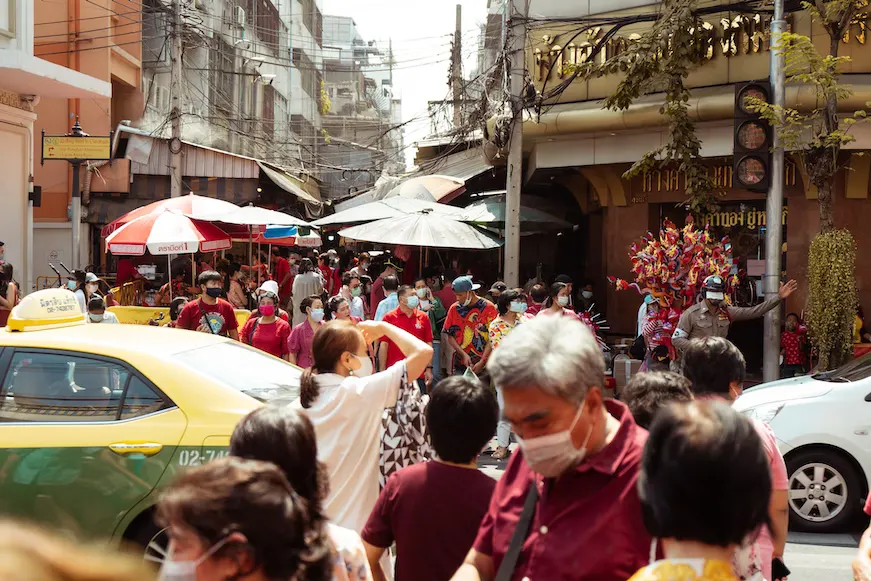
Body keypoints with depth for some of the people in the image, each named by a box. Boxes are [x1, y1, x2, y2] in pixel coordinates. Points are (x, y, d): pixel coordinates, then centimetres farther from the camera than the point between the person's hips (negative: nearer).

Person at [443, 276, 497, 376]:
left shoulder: (488, 308, -3)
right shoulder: (454, 308, 7)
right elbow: (450, 337, 7)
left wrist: (482, 362, -11)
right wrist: (463, 355, -7)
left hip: (484, 365, -3)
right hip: (460, 365, 3)